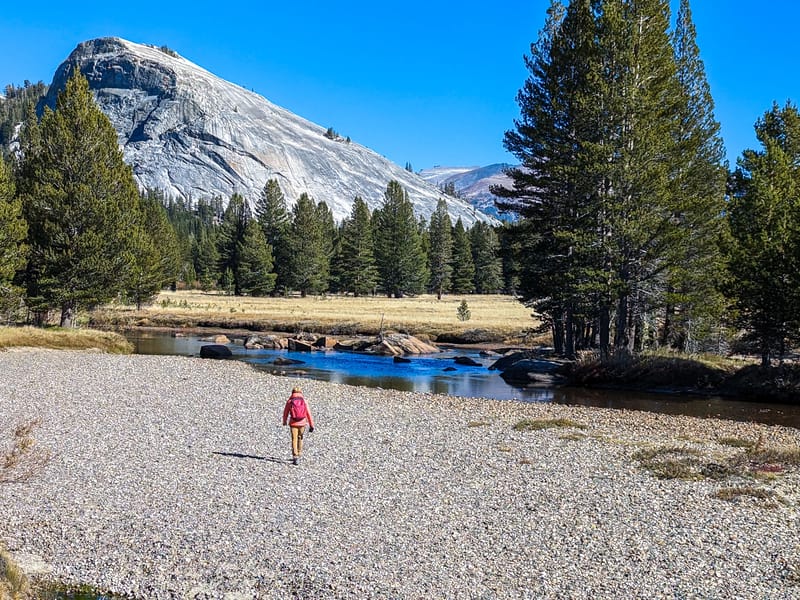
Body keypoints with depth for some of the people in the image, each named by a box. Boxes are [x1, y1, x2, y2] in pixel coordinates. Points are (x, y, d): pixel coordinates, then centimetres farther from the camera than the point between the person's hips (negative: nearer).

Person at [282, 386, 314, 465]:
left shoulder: (289, 401, -1)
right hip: (302, 423, 2)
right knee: (300, 438, 21)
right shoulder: (304, 401, 0)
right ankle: (298, 455, 29)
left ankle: (295, 457, -12)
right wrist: (311, 425, 2)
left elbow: (285, 413, 9)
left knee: (294, 440, 1)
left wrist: (284, 421, 28)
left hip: (293, 423, -2)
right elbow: (308, 414, -2)